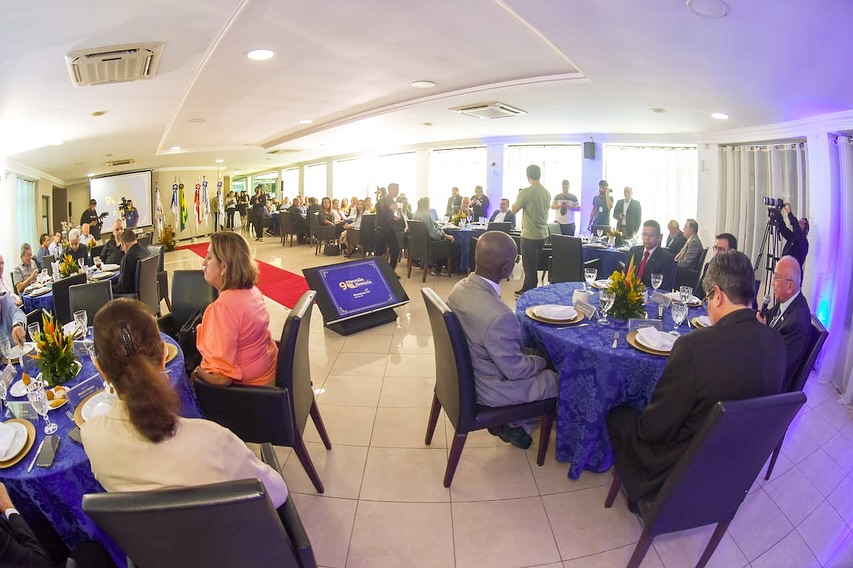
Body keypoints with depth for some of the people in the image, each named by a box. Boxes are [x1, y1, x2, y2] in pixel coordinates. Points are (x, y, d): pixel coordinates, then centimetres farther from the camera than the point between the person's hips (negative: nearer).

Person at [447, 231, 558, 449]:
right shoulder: (498, 315, -37)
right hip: (488, 389, -7)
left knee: (536, 359, 23)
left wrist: (529, 352, 6)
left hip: (467, 372, 8)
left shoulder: (461, 287, -11)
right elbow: (516, 370, -23)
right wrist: (544, 361, -3)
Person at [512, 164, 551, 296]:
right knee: (532, 264, 17)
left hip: (530, 235, -6)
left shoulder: (525, 192, -15)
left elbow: (514, 210, -7)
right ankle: (526, 290, 28)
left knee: (529, 265, 3)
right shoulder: (547, 193, 4)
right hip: (543, 234, 7)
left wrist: (517, 201, 10)